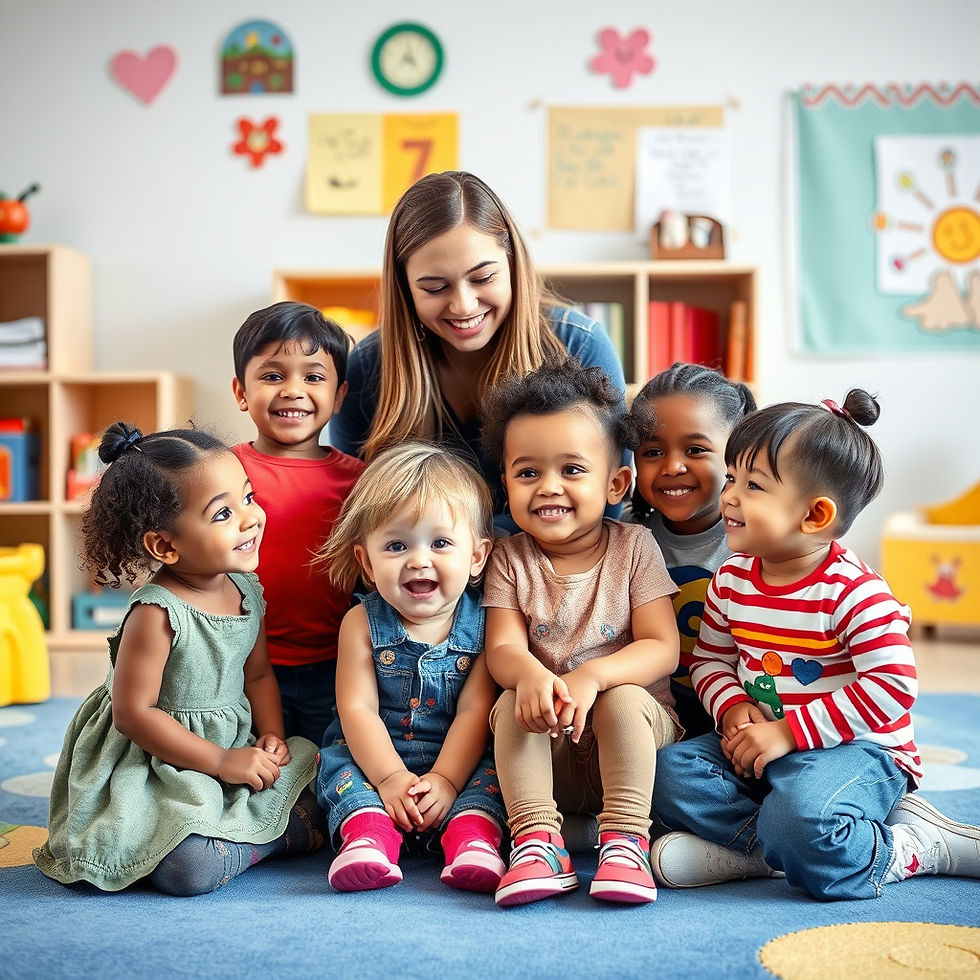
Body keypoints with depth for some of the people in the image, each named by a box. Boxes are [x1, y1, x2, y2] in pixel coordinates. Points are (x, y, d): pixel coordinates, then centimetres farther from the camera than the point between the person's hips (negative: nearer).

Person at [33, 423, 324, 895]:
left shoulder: (247, 589, 0)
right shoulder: (157, 613, -23)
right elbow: (132, 713, -20)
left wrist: (272, 736, -4)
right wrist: (221, 761, -18)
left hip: (237, 749, 7)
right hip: (156, 765, -7)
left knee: (316, 816, -4)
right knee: (192, 868, -28)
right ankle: (264, 838, -2)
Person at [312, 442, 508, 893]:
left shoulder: (483, 623, -5)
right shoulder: (362, 623, -4)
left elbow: (475, 711, -10)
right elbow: (357, 709, -10)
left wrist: (446, 779, -22)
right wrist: (390, 777, -22)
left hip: (458, 763, -1)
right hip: (376, 759, 1)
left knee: (494, 766, -25)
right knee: (336, 759, -23)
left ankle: (473, 835, -40)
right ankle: (370, 834, -38)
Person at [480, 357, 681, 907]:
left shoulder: (634, 547, -3)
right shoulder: (511, 558, 1)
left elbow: (662, 649, -11)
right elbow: (502, 647, -9)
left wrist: (592, 675, -30)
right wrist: (531, 674, -34)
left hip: (632, 731, -1)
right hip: (550, 755, 2)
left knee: (623, 700, -31)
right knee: (513, 705, -27)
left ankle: (626, 840, -25)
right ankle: (538, 839, -26)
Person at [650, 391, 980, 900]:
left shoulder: (853, 592, -18)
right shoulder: (731, 580, 2)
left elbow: (893, 686, -23)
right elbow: (708, 658, 13)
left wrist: (789, 731, -24)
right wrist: (732, 706, -11)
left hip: (855, 748, -7)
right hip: (762, 744, 7)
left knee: (800, 817, -35)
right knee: (671, 771, -12)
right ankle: (775, 845, -18)